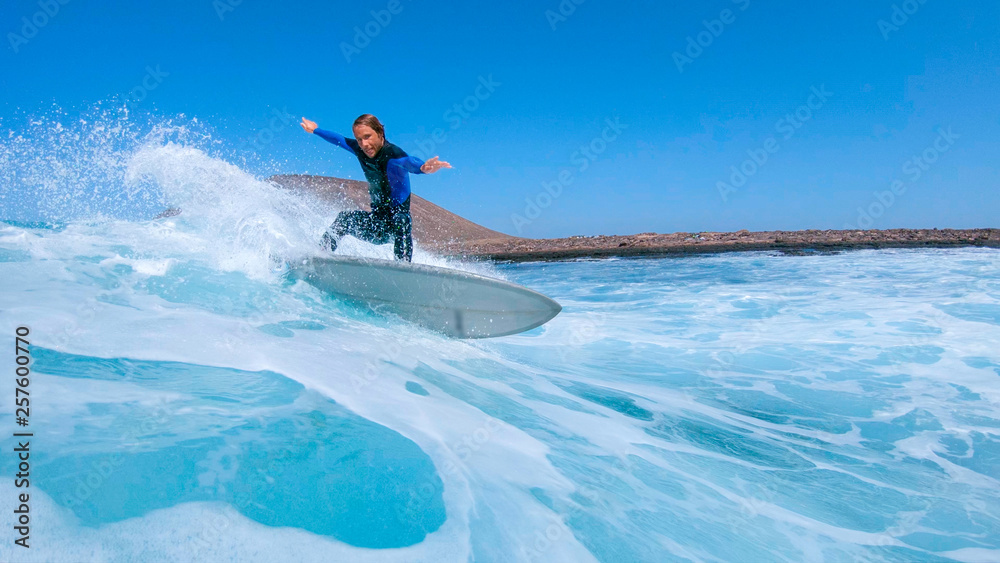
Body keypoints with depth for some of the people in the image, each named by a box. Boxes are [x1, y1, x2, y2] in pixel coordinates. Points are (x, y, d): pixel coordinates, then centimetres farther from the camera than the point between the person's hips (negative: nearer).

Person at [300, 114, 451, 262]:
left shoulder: (392, 153, -21)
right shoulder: (360, 150, 0)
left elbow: (409, 162, -45)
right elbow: (338, 139, 21)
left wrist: (422, 168, -68)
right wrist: (316, 130, 38)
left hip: (397, 225, -7)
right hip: (376, 226, 7)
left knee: (401, 220, -36)